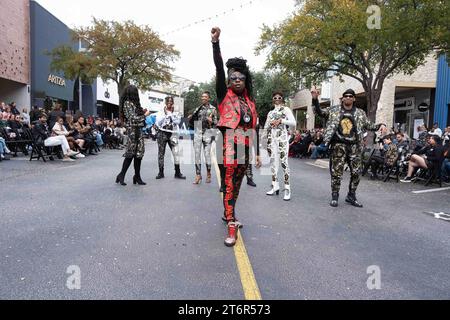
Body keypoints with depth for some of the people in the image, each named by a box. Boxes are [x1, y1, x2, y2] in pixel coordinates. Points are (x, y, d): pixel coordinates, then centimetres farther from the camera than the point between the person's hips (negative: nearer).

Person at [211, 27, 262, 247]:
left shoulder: (250, 101, 17)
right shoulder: (224, 95, 4)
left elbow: (253, 128, 17)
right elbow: (219, 69, -8)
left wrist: (258, 153, 14)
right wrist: (215, 42, -17)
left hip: (246, 148, 6)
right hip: (229, 146, -5)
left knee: (236, 185, 15)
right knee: (229, 185, -9)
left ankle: (228, 214, 33)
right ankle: (231, 227, -6)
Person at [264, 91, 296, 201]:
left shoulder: (286, 109, 6)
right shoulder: (270, 112, 21)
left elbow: (294, 123, -7)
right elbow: (265, 127, 19)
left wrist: (281, 120, -17)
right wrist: (270, 123, -2)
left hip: (282, 138, -5)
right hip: (272, 139, 6)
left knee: (284, 163, -13)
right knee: (273, 162, 5)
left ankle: (287, 189, -11)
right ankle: (275, 186, 14)